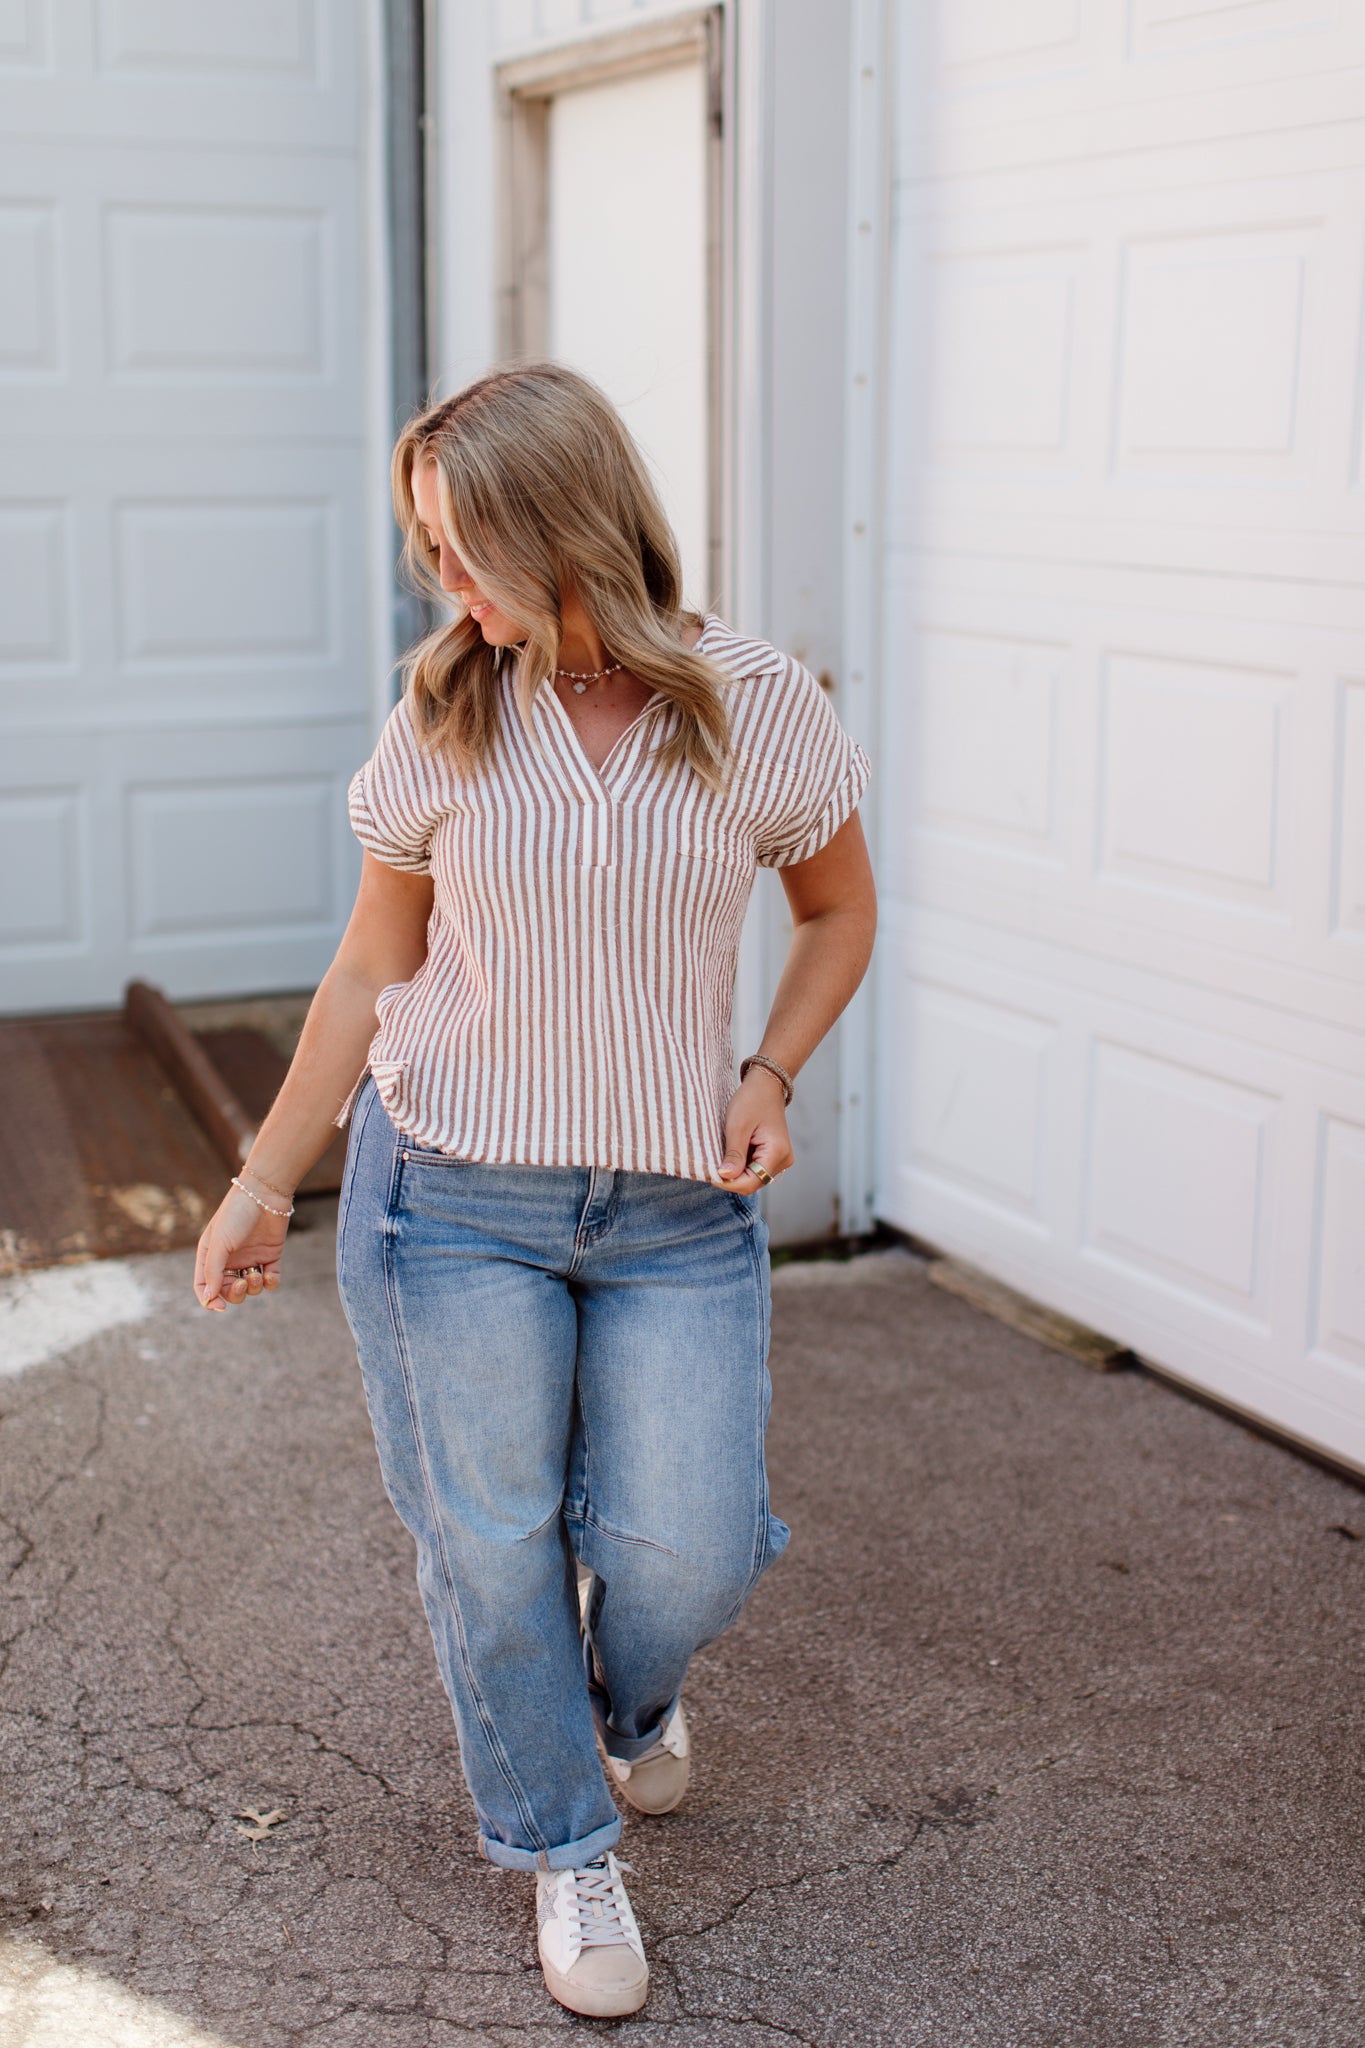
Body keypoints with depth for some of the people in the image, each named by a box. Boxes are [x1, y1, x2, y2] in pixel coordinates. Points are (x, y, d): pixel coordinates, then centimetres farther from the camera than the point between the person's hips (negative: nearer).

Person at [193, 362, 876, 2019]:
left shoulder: (758, 709, -5)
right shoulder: (445, 721, -3)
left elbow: (837, 909, 10)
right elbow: (372, 968, 4)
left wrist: (770, 1072, -6)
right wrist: (267, 1179, 2)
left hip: (676, 1206, 0)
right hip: (455, 1195, 0)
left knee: (690, 1552, 1)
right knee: (493, 1541, 6)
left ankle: (631, 1693, 40)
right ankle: (565, 1851, 31)